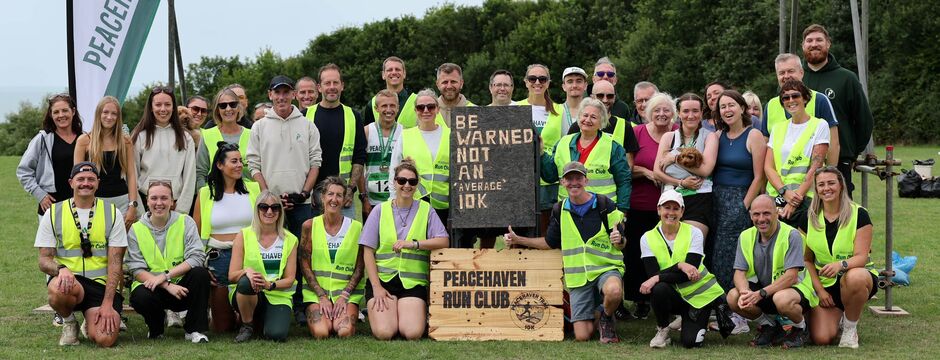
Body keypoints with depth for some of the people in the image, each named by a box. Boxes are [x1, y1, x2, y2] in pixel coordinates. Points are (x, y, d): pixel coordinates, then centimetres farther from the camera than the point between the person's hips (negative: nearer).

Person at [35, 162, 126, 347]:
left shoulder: (112, 214, 4)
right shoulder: (53, 213, 4)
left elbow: (115, 263, -1)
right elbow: (44, 260, 2)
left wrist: (107, 303, -13)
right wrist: (61, 269, -24)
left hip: (102, 284, 0)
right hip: (68, 278, 0)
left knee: (105, 339, -24)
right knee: (58, 289, -39)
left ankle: (92, 321, 15)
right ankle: (68, 323, -2)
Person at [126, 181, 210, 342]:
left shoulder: (185, 222, 1)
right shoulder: (136, 229, 2)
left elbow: (197, 258, -12)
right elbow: (137, 270, -7)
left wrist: (165, 275, -22)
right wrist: (168, 285, -21)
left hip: (181, 286, 1)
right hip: (151, 286, 0)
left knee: (201, 274, -29)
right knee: (140, 297, -34)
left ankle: (195, 330, -14)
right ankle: (155, 328, 3)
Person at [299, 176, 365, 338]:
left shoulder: (357, 228, 1)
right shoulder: (310, 226, 1)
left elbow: (360, 268, 2)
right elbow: (305, 266, 0)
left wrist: (344, 295, -9)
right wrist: (322, 296, -9)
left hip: (348, 291, 0)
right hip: (315, 291, 0)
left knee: (345, 332, -26)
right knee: (321, 333, -25)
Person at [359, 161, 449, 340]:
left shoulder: (426, 210, 8)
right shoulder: (380, 211, 6)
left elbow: (443, 241, -3)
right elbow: (368, 252, 3)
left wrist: (413, 243, -17)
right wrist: (376, 287, -7)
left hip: (413, 282, 0)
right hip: (382, 279, 0)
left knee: (413, 333, -21)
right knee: (384, 333, -20)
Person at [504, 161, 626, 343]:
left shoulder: (605, 205, -4)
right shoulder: (560, 211, 7)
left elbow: (621, 245, 0)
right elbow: (550, 243, 19)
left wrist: (618, 241, -25)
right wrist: (517, 240, 12)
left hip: (606, 268, -3)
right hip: (578, 277, 3)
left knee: (614, 291, -40)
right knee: (582, 337, -6)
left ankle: (606, 318, -4)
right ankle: (592, 315, 31)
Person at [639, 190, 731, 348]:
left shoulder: (694, 233, -11)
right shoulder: (647, 238, -6)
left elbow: (689, 272, -21)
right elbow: (653, 274, -17)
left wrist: (658, 278, -31)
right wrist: (679, 266, -30)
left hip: (702, 293, -1)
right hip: (676, 295, 1)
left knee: (690, 341, -17)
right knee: (659, 289, -33)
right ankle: (662, 331, -7)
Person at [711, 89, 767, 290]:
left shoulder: (753, 136, -3)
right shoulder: (718, 136, 12)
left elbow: (758, 177, -7)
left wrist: (744, 206, -10)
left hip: (740, 200, -5)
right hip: (716, 199, 5)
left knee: (730, 254, -7)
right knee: (714, 254, 3)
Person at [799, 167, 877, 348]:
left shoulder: (859, 215, -8)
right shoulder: (809, 218, 2)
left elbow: (861, 257, -16)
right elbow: (806, 259, 6)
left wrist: (841, 264, -37)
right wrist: (819, 289, -6)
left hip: (857, 275, -2)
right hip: (824, 284, 2)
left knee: (854, 278, -42)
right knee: (821, 339, -21)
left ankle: (850, 328, -13)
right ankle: (838, 317, 18)